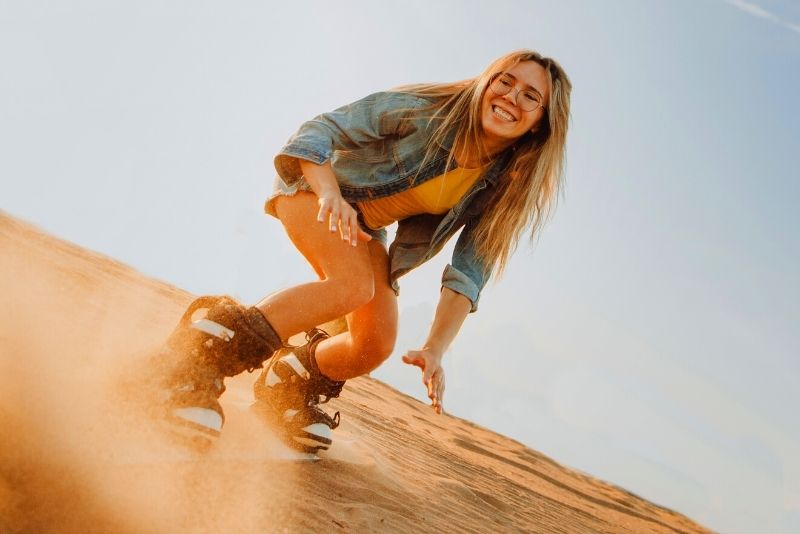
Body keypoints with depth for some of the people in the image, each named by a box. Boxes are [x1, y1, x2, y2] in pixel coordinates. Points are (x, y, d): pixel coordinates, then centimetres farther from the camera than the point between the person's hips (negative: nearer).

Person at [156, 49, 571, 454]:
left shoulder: (501, 190, -14)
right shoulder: (424, 109, -27)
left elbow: (468, 273, -16)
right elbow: (319, 130, -27)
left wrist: (435, 349, -27)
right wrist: (331, 194, -46)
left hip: (365, 227, 6)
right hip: (314, 185, -5)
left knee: (376, 344, -6)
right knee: (354, 285, -33)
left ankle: (286, 388, 22)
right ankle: (202, 359, -30)